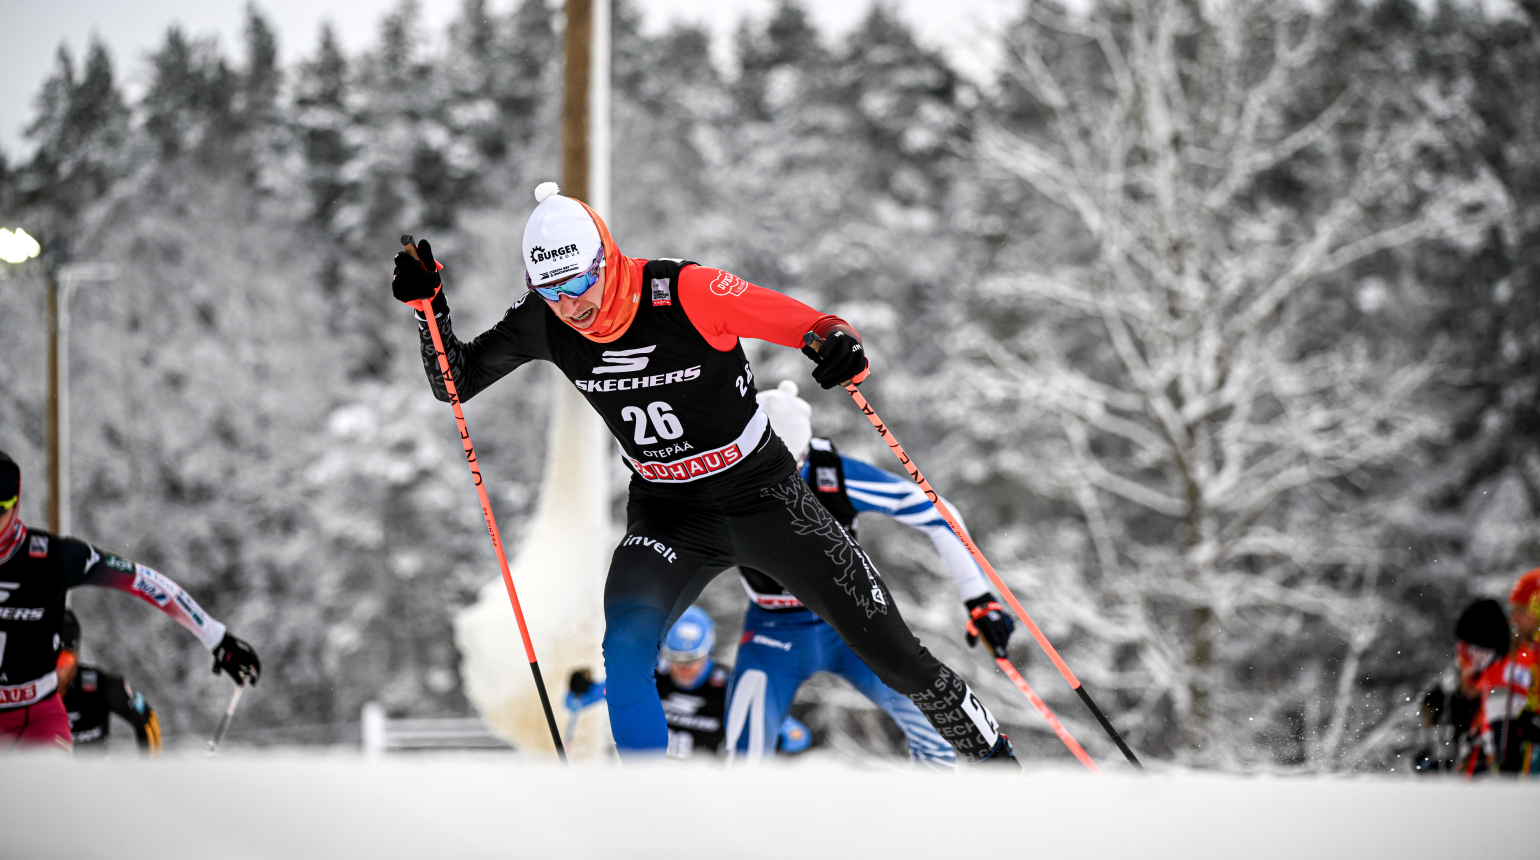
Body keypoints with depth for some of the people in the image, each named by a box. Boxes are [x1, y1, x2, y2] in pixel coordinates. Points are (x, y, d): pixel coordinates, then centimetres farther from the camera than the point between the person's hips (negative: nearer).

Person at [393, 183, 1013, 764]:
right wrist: (429, 306, -18)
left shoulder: (684, 294, -26)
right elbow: (456, 382, -1)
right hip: (666, 515, 3)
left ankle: (995, 760, 28)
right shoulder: (543, 323, -13)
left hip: (763, 494, -3)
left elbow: (809, 326, -24)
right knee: (625, 650, -27)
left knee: (896, 658, 3)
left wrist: (838, 343, -47)